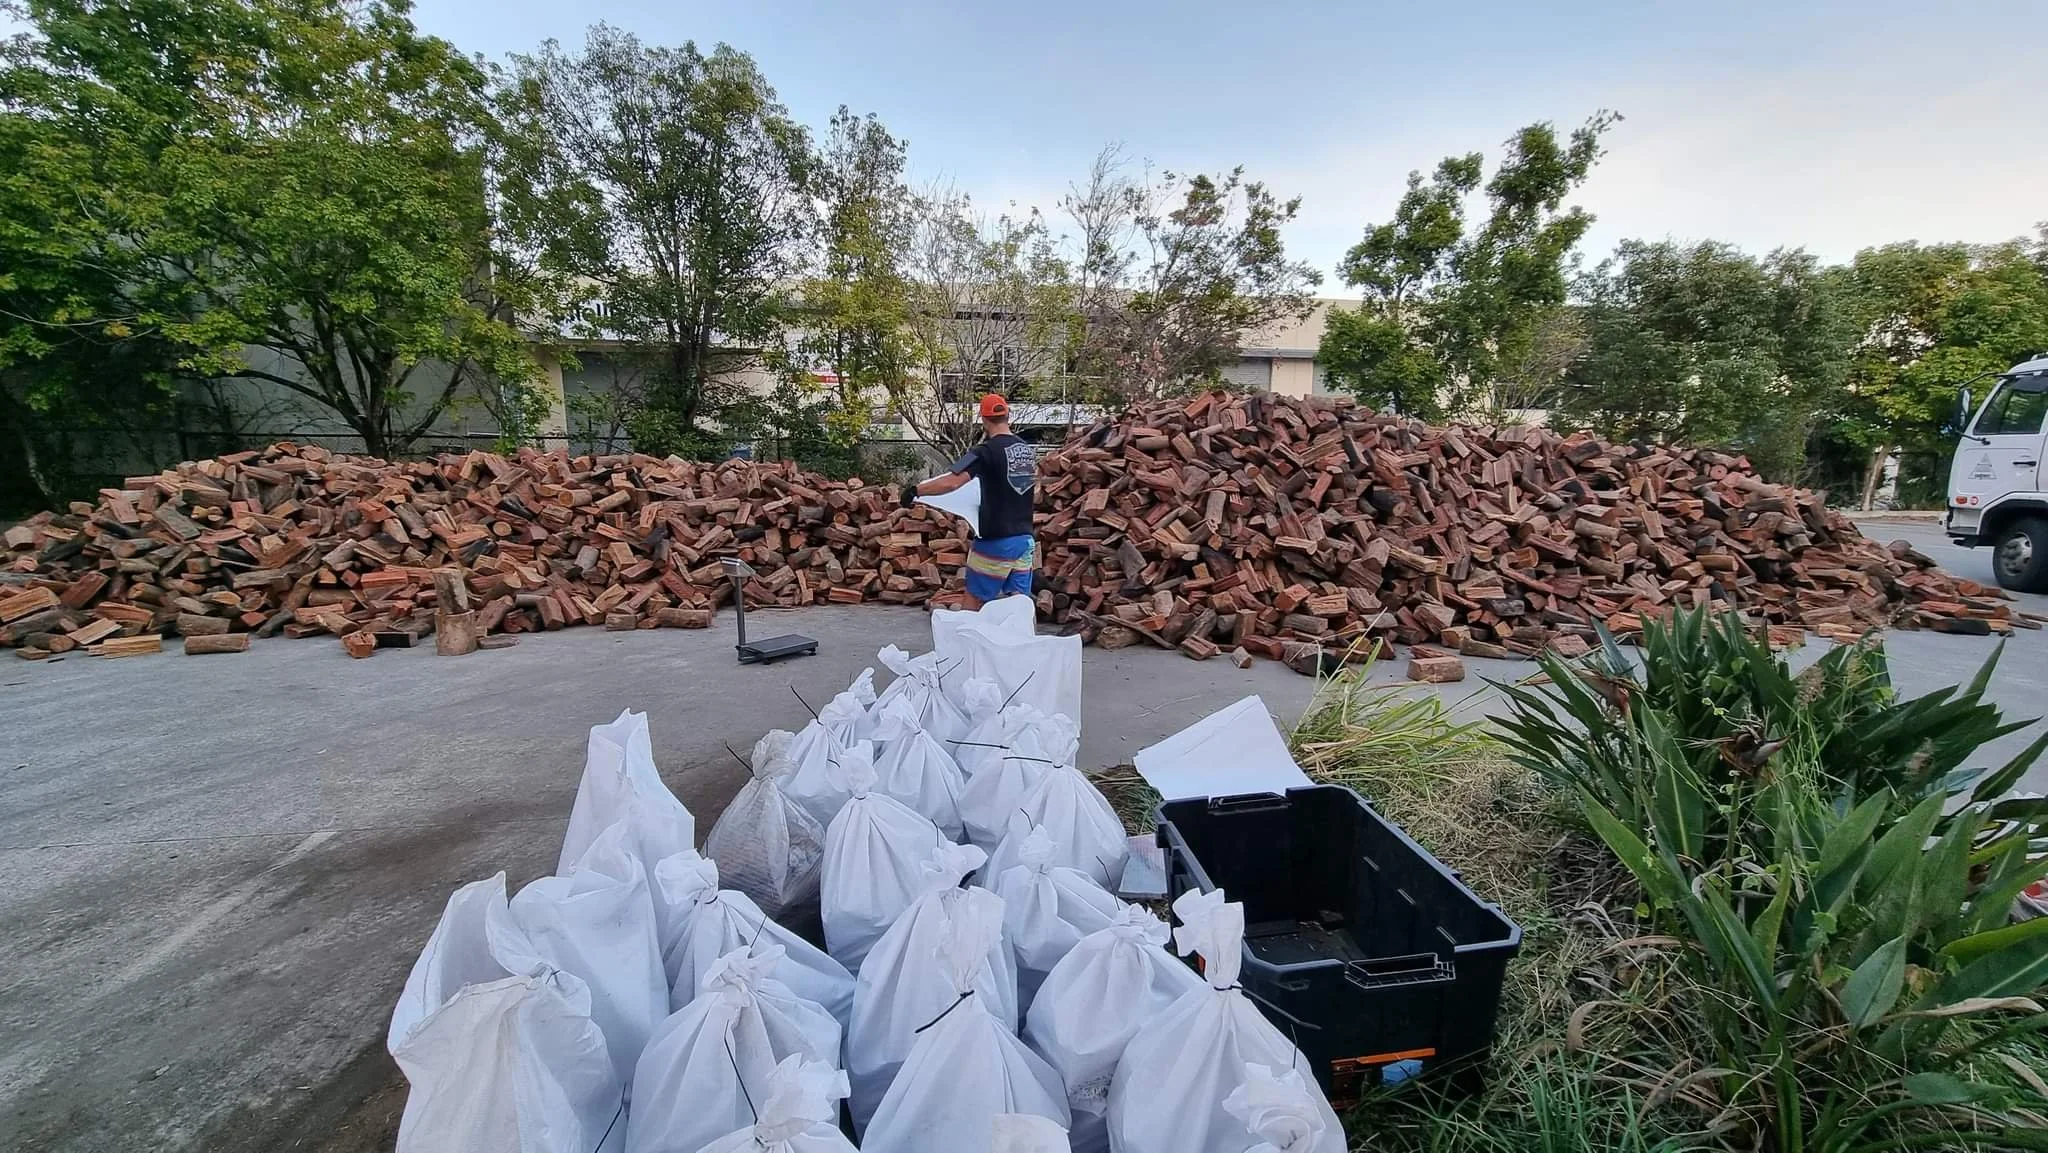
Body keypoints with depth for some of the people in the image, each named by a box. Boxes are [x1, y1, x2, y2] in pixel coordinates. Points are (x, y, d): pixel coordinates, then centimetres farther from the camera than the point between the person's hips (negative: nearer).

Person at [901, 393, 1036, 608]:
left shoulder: (987, 451, -14)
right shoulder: (1029, 449, 7)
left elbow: (951, 482, -25)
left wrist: (915, 490, -14)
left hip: (995, 542, -6)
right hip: (1024, 540, 6)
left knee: (974, 600, 8)